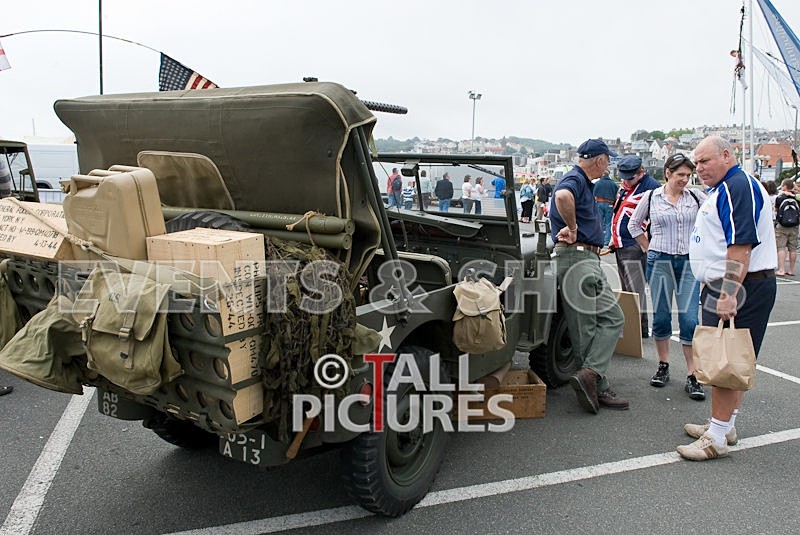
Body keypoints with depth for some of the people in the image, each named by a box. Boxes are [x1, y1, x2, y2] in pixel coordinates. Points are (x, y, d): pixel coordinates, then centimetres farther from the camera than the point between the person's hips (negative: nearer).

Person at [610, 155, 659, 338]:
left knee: (635, 289, -6)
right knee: (626, 289, 14)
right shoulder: (625, 185, 15)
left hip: (633, 247, -9)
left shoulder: (650, 186, -13)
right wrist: (614, 239, 23)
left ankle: (641, 328, 0)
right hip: (620, 246, 9)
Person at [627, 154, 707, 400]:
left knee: (689, 319, -5)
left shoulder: (696, 197, 3)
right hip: (660, 262, 0)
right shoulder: (651, 197, 2)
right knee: (661, 317, 7)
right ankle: (663, 365, 23)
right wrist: (649, 249, 9)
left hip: (689, 262, 0)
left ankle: (692, 376, 1)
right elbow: (633, 224, 14)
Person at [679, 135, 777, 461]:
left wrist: (729, 295, -26)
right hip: (723, 288, 11)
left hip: (739, 289, -11)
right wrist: (718, 291, 25)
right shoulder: (721, 190, 19)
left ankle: (717, 438, -1)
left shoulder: (739, 187, -15)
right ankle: (724, 426, 25)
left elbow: (741, 246, -24)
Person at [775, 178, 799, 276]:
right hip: (794, 226, 3)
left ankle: (781, 269, -9)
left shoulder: (779, 198, -6)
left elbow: (776, 209, 8)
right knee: (793, 248, 8)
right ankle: (791, 270, 13)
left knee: (781, 248, -2)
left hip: (781, 226, -3)